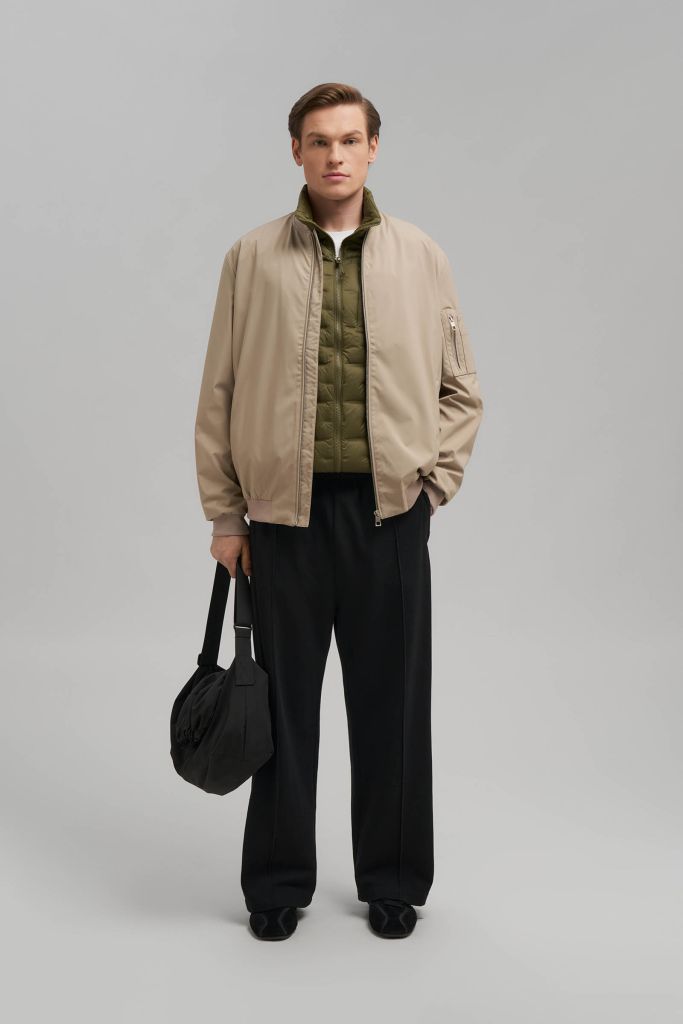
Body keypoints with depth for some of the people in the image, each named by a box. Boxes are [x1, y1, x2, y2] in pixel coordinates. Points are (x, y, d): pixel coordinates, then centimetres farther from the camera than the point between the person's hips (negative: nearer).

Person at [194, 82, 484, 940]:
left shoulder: (421, 258, 6)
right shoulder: (252, 258, 4)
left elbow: (461, 388, 11)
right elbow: (219, 394, 4)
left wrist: (433, 481, 0)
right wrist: (224, 515, 1)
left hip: (390, 512, 1)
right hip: (285, 510, 0)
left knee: (392, 703, 8)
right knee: (284, 701, 8)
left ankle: (393, 880, 25)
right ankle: (278, 882, 24)